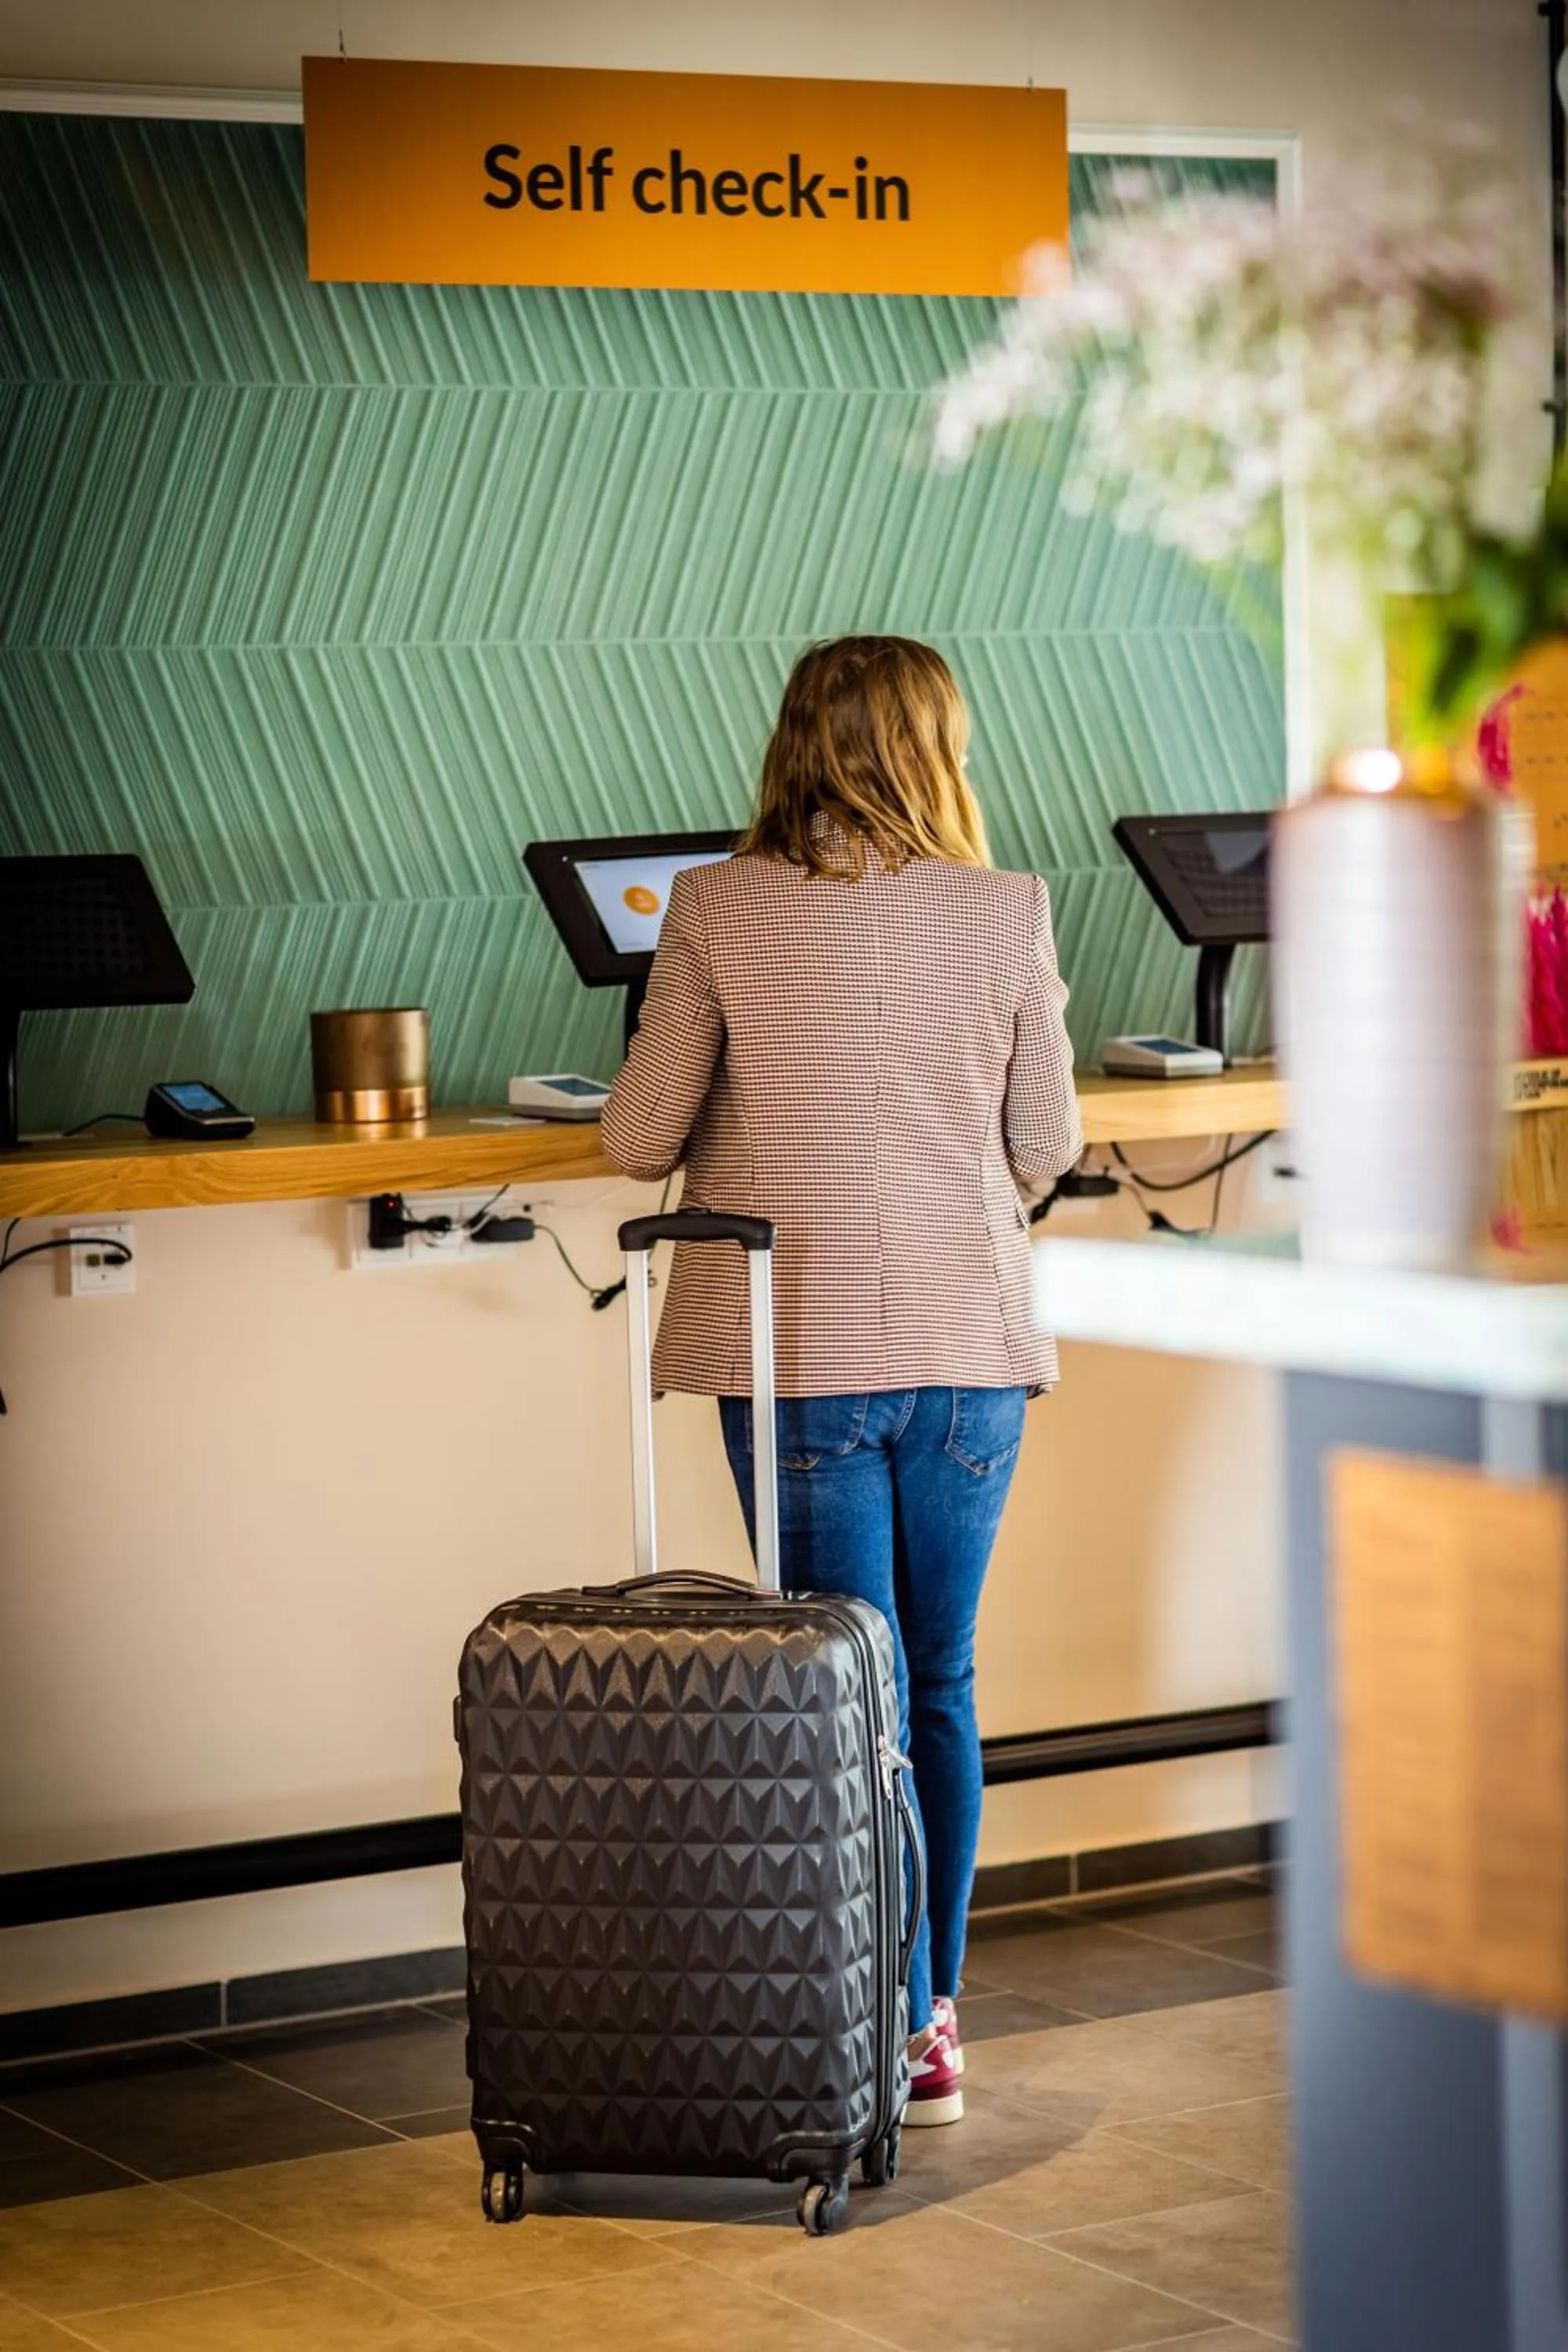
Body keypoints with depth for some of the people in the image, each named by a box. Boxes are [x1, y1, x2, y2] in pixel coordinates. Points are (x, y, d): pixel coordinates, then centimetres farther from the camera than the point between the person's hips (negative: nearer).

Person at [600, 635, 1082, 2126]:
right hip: (968, 1344, 2)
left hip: (802, 1353, -2)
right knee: (943, 1688, 16)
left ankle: (906, 2035, 5)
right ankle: (928, 2012, 24)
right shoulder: (1006, 911, -2)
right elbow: (1046, 1147, 4)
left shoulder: (717, 909, -6)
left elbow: (639, 1137, -4)